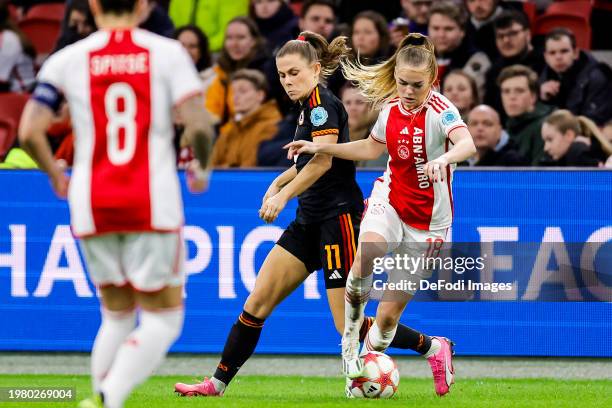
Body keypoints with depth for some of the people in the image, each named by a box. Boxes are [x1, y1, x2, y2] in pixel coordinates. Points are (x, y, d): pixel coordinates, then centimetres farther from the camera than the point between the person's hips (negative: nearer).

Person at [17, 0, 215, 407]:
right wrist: (202, 167, 12)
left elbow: (30, 132, -4)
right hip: (153, 203, -3)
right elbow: (199, 125, -9)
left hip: (92, 203, 3)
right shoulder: (168, 53, 1)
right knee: (163, 319, 3)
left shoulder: (67, 59, 4)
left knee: (117, 315, 20)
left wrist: (55, 174, 15)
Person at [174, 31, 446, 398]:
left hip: (339, 216, -9)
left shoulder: (321, 101, -12)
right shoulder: (308, 106, 15)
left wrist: (284, 194, -30)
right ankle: (218, 383, 7)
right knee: (257, 303, 3)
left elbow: (323, 159, -26)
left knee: (350, 326, -11)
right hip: (311, 220, 10)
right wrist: (280, 182, 18)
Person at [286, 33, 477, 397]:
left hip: (427, 222, -4)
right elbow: (372, 148, 21)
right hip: (390, 202, 4)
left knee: (388, 316, -3)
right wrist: (320, 148, 15)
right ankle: (351, 343, -16)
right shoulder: (391, 108, 0)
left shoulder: (440, 110, -18)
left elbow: (467, 144, -40)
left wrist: (445, 158, -62)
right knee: (366, 256, -33)